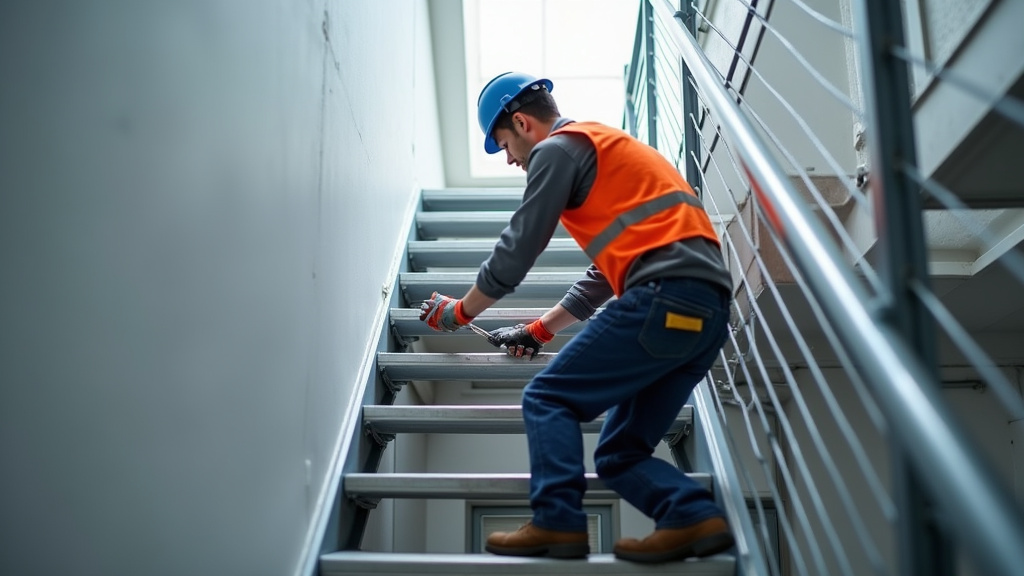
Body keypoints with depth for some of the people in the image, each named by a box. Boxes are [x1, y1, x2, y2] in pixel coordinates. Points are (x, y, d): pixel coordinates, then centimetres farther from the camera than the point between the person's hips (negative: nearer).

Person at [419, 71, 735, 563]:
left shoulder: (558, 148, 4)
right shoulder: (609, 152, 33)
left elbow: (515, 253, 2)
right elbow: (606, 272, 34)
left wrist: (459, 311, 18)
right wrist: (540, 330, 34)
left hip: (664, 296, -9)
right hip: (709, 312, 9)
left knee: (548, 399, -1)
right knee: (620, 454, 10)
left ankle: (557, 523, -10)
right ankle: (696, 518, -7)